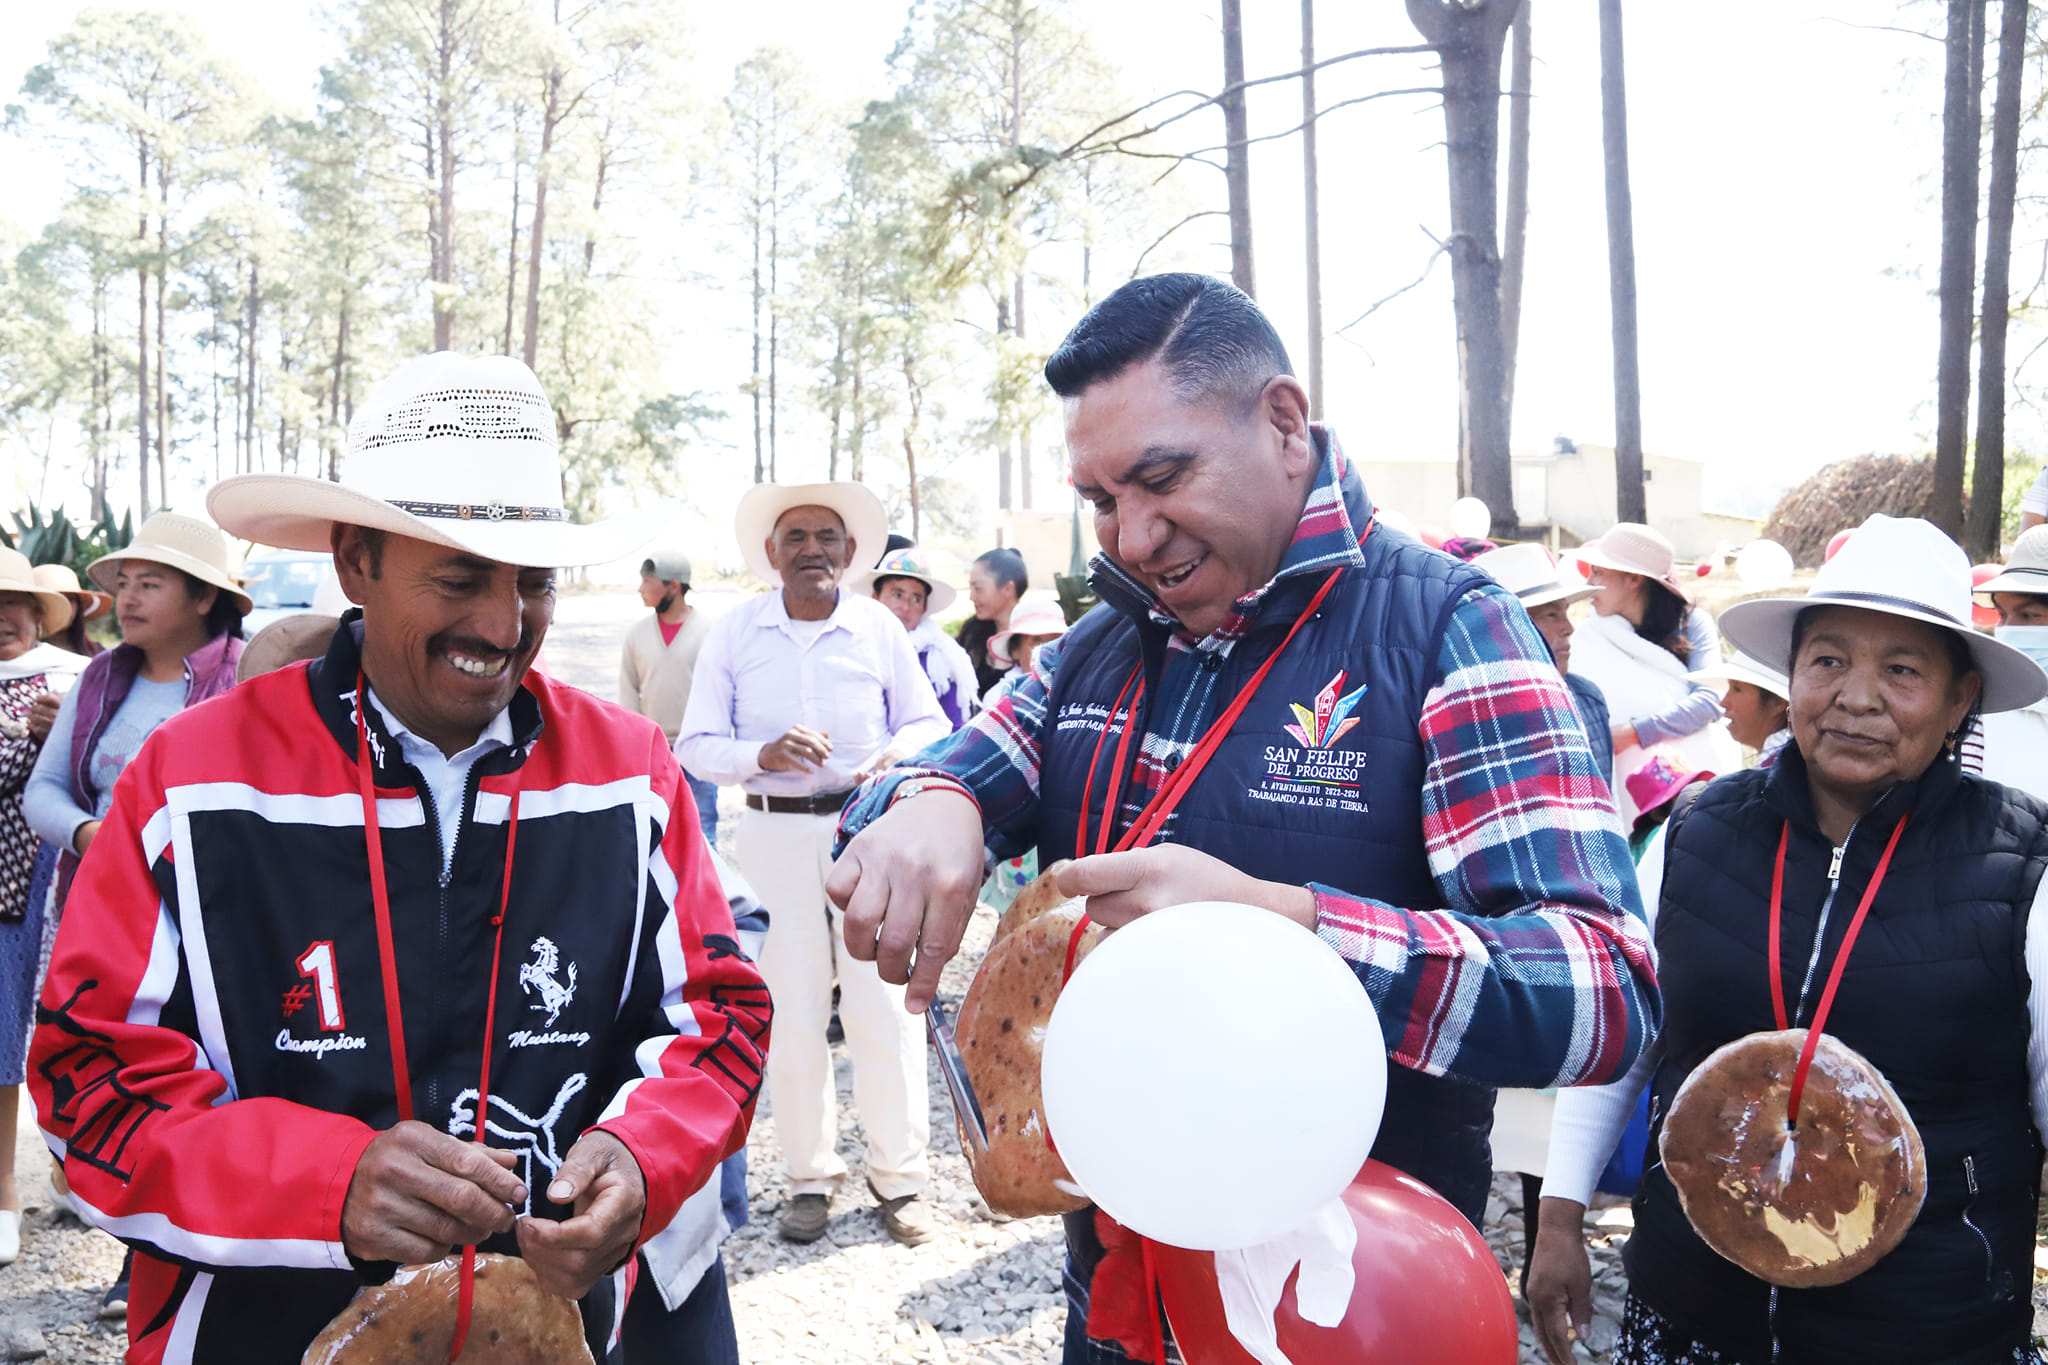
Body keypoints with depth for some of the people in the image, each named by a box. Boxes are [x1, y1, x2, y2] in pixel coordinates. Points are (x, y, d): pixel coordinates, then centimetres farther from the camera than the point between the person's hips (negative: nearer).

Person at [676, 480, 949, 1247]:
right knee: (791, 1016, 5)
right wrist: (761, 755, -17)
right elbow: (696, 746, 2)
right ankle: (809, 1177, 21)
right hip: (777, 834, 1)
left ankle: (900, 1177, 14)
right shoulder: (734, 633, 3)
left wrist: (898, 755, -12)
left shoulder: (880, 628, 3)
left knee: (885, 1007, -2)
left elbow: (927, 722, 11)